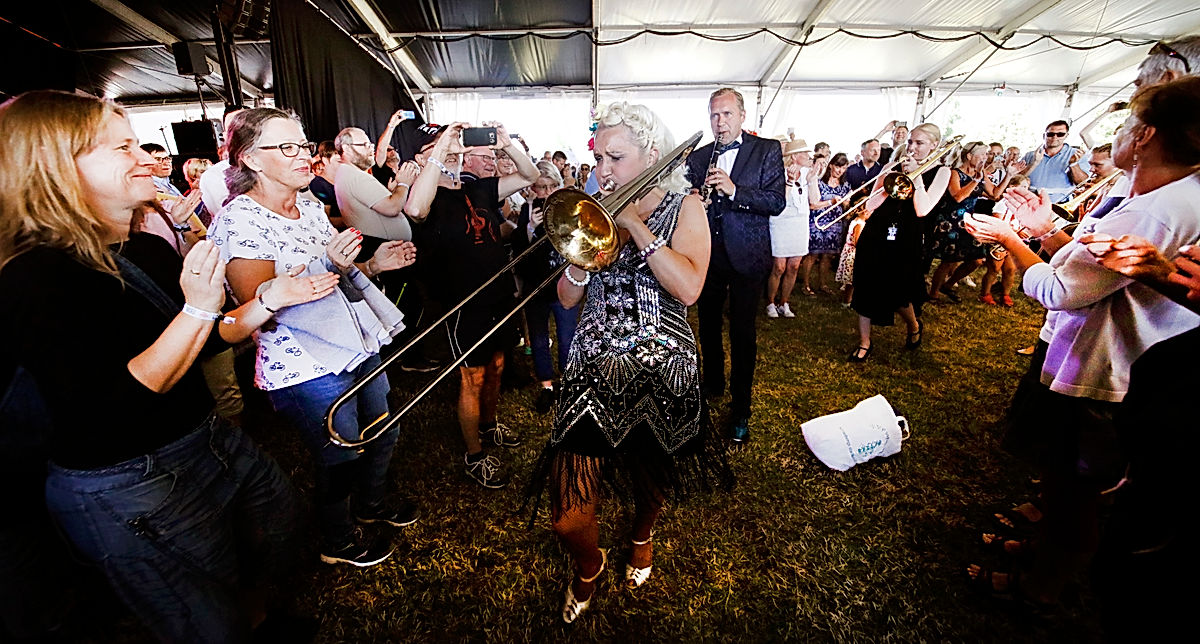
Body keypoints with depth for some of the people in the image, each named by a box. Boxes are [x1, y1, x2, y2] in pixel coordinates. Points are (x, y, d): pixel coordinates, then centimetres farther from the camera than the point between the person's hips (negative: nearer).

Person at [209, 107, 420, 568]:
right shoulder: (240, 220, -15)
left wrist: (373, 265, -1)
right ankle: (337, 541, 38)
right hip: (307, 369, -8)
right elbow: (258, 309, -20)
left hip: (359, 348, 8)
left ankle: (373, 501, 50)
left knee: (383, 434, 21)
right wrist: (326, 266, -31)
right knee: (342, 458, 9)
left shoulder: (311, 208, 9)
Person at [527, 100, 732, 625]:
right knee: (568, 518, -2)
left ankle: (642, 534, 57)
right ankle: (589, 567, 34)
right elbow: (567, 297, 2)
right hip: (594, 370, 2)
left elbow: (688, 287, -20)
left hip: (659, 372, -1)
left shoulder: (683, 206, -1)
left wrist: (634, 222, -18)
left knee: (650, 481, 21)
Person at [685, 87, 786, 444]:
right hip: (707, 255, 4)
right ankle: (712, 384, 38)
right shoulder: (698, 157, 10)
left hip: (747, 257, -4)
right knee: (708, 326, 16)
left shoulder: (767, 150, 0)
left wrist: (734, 190, -23)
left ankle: (740, 409, 13)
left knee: (742, 332, -1)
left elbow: (777, 201, -10)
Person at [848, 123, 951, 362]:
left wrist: (916, 176, -13)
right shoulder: (894, 167, 8)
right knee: (866, 289, 2)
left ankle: (914, 326, 34)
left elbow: (922, 209, -13)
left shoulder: (941, 172, 3)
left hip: (906, 242, -2)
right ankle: (864, 343, 15)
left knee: (897, 295, -1)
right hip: (875, 235, 2)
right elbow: (871, 204, -1)